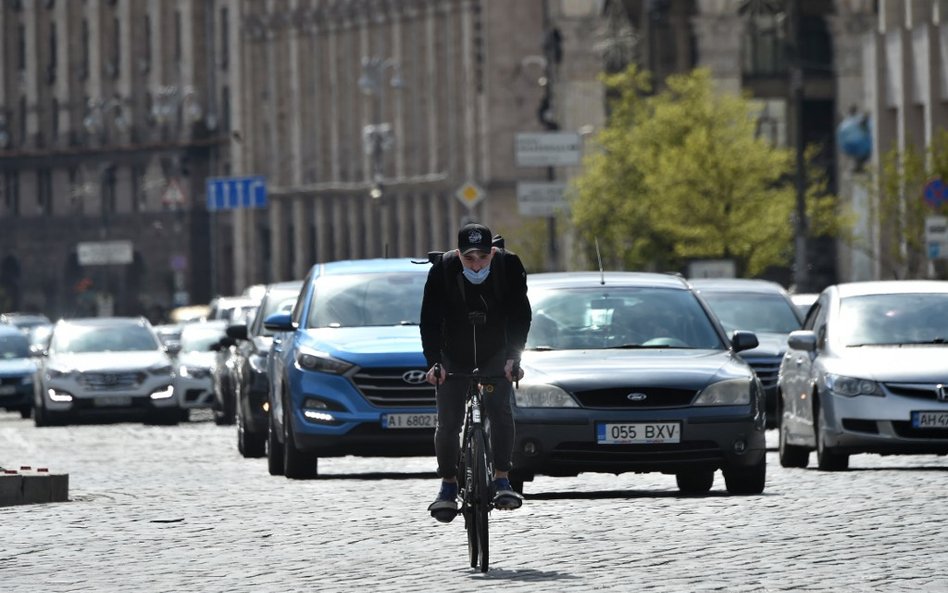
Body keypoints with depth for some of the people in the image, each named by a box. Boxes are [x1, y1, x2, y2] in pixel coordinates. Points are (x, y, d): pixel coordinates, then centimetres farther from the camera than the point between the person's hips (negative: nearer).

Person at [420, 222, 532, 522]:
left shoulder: (509, 266, -22)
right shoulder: (442, 270, -23)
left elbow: (521, 314, -19)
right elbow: (430, 320, -21)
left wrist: (513, 357, -32)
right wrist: (433, 362, -34)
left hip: (496, 354, 0)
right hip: (454, 356, 0)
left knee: (500, 409, -21)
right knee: (448, 422, -7)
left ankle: (502, 480, -14)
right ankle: (448, 486, 10)